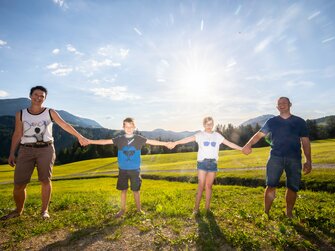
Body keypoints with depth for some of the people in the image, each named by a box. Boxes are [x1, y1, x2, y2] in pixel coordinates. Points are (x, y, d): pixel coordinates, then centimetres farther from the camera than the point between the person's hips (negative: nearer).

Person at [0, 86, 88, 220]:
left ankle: (44, 210, 15)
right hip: (26, 150, 1)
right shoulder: (21, 114, 4)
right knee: (19, 184, 0)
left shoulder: (50, 112, 1)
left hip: (46, 150, -1)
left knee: (45, 181, 0)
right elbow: (17, 134, 6)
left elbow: (65, 125, 3)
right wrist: (12, 153, 2)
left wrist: (80, 137, 1)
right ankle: (18, 210, 24)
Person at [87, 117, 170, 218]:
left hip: (135, 169, -1)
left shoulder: (139, 139, -3)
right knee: (123, 190, 10)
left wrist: (165, 143, -13)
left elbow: (151, 141, -6)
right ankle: (122, 209, 25)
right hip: (123, 170, 1)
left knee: (136, 190, 8)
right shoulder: (119, 139, -1)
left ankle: (139, 209, 24)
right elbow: (105, 141, -1)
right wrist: (89, 141, -6)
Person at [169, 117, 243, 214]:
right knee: (201, 186, -3)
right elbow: (188, 139, -14)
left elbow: (229, 143, 11)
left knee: (209, 186, 6)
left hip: (213, 163, 2)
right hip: (202, 162, -2)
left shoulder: (217, 136, 10)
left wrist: (242, 149, 7)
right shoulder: (200, 135, 0)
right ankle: (196, 208, 6)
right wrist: (175, 142, -29)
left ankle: (207, 207, 16)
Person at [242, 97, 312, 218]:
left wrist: (308, 161, 3)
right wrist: (249, 145, -19)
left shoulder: (299, 122, 10)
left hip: (294, 159, 1)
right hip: (275, 157, -1)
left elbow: (305, 142, 9)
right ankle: (266, 213, 3)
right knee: (271, 186, -7)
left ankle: (289, 214, 22)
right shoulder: (272, 121, 9)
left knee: (292, 188, 6)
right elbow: (259, 134, 0)